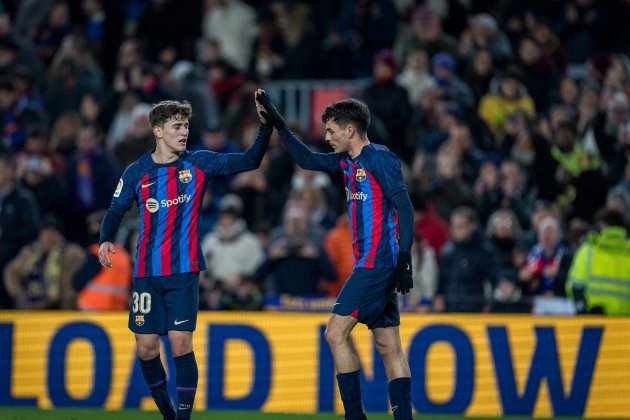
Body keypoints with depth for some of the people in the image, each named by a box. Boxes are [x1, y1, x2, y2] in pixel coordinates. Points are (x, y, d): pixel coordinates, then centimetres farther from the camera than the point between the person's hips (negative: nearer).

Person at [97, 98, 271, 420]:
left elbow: (249, 161, -6)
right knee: (146, 347, 1)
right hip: (146, 273, 2)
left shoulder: (199, 163, -1)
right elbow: (116, 210, 11)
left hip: (184, 272, -2)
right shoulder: (137, 172, 2)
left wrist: (266, 126, -19)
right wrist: (105, 239, -8)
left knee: (181, 343, -12)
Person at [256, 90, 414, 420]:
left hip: (376, 264, -9)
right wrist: (276, 123, 24)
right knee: (389, 345, 4)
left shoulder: (379, 159, -10)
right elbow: (307, 160, 28)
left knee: (336, 333, -9)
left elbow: (404, 207, -16)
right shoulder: (348, 162, 15)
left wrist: (404, 258, -23)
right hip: (374, 266, 9)